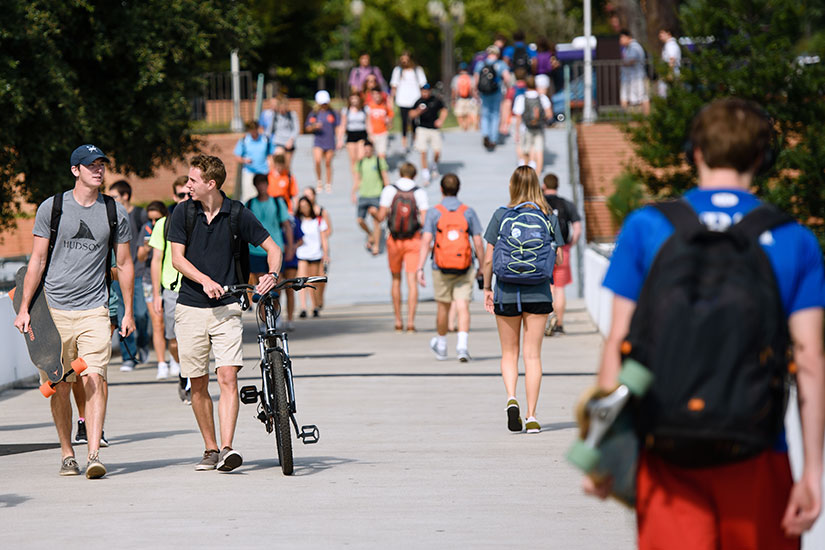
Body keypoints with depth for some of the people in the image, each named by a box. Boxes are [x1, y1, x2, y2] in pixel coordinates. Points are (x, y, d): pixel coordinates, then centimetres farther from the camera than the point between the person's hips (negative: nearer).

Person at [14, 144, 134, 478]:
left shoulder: (115, 212, 7)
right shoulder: (51, 208, 3)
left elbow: (124, 264, 14)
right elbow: (37, 260, 5)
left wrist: (128, 312, 11)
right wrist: (24, 309, 0)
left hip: (94, 309, 0)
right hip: (54, 308, 0)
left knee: (94, 379, -14)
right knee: (59, 386, 3)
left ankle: (94, 455, -19)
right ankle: (67, 455, 16)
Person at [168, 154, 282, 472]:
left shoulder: (237, 214, -2)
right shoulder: (183, 213, 0)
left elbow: (272, 248, 4)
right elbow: (177, 258, -5)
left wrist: (272, 274, -17)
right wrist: (205, 280, -21)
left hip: (227, 308, -2)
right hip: (191, 308, 2)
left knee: (228, 377, -15)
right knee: (198, 384, 6)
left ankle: (227, 449, -20)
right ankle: (210, 450, 18)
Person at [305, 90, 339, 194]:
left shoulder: (332, 113, 6)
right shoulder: (314, 114, 4)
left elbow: (337, 127, 11)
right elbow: (308, 128, 6)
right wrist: (315, 126, -16)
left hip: (330, 142, 1)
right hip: (318, 142, -1)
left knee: (328, 163, 4)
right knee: (317, 161, -18)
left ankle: (329, 184, 15)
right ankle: (318, 181, 1)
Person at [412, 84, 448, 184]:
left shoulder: (436, 100, -3)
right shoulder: (419, 101, -2)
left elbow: (444, 110, 10)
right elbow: (412, 115, 2)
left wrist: (441, 120, -5)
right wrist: (418, 111, -18)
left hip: (434, 128, 0)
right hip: (422, 128, 0)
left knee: (437, 151, 0)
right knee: (423, 152, -7)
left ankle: (435, 168, 33)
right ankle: (425, 176, -1)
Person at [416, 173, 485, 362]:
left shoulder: (434, 212, -4)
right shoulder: (468, 212, 0)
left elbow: (426, 241, -11)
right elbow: (478, 242, 0)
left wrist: (420, 268, -12)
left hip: (441, 268, 0)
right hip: (464, 268, 0)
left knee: (443, 307, 15)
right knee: (462, 307, -3)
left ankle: (441, 346, 32)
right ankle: (462, 344, -21)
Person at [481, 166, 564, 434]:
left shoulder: (501, 215, -4)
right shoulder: (548, 217, -1)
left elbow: (488, 259, -4)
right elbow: (559, 258, 1)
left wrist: (487, 288, 8)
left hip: (506, 291, 0)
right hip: (538, 293, 0)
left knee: (509, 353, 14)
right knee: (532, 354, 5)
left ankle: (511, 397, -10)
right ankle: (531, 416, 1)